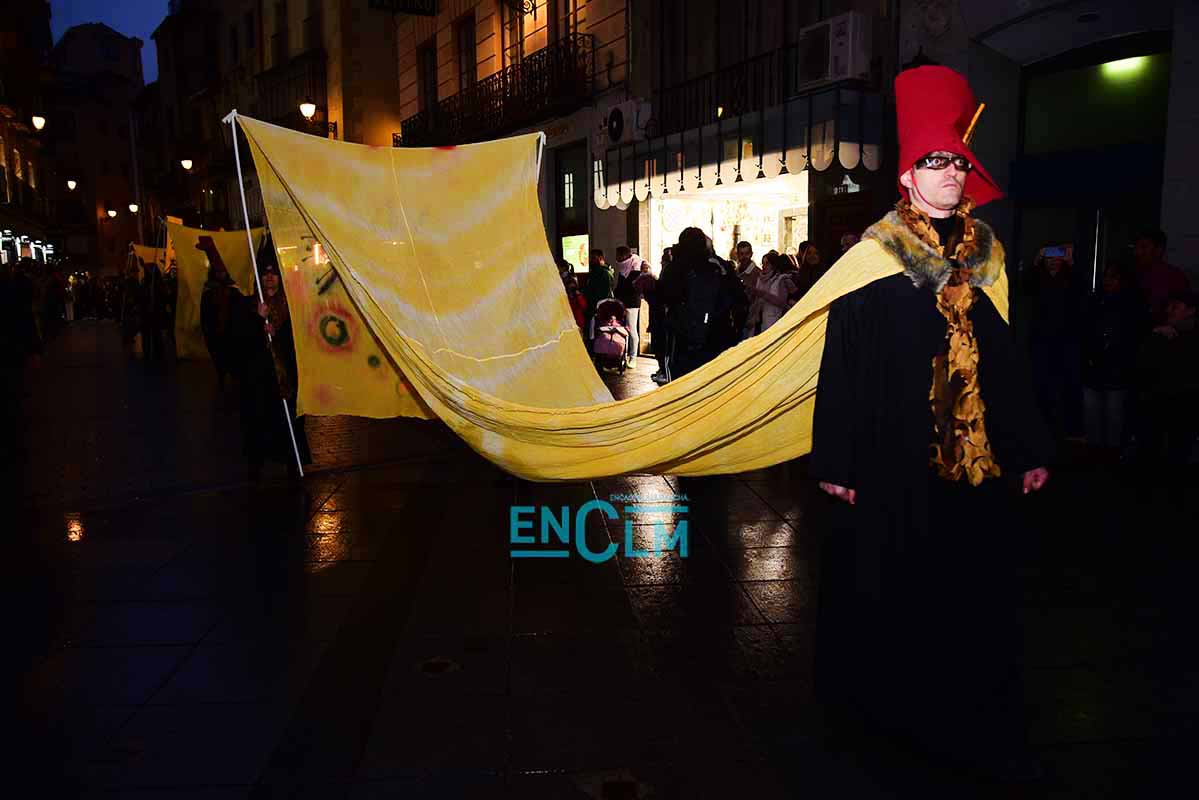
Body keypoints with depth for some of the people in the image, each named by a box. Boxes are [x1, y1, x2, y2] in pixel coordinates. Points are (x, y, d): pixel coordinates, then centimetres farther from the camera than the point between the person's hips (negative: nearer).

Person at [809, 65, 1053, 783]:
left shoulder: (985, 257, 10)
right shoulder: (873, 260, -5)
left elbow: (1006, 361, 14)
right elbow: (841, 363, -8)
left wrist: (1030, 448, 12)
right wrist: (835, 461, -11)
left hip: (977, 459, 5)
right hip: (895, 460, -4)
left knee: (979, 589, 8)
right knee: (885, 588, 6)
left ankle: (981, 727, 23)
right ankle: (873, 703, 27)